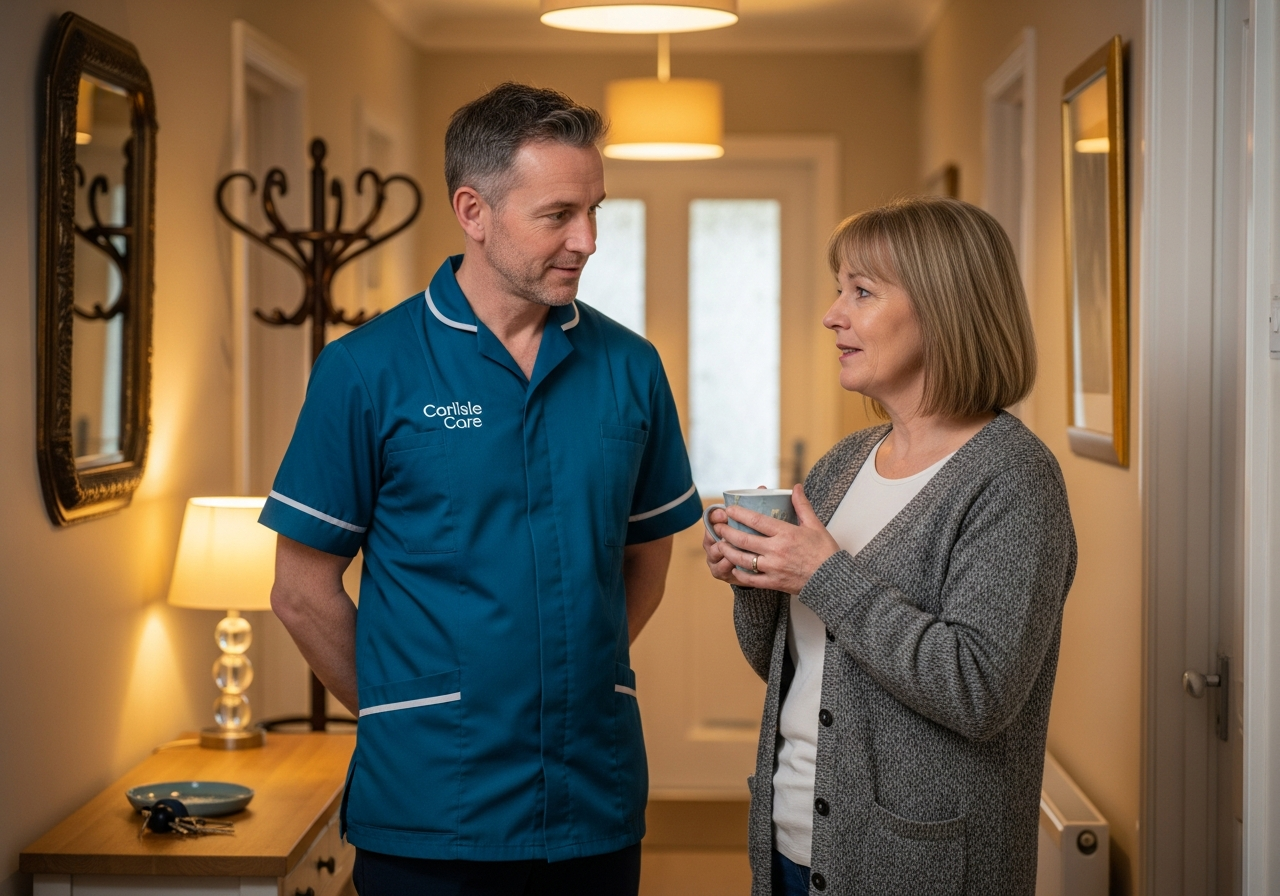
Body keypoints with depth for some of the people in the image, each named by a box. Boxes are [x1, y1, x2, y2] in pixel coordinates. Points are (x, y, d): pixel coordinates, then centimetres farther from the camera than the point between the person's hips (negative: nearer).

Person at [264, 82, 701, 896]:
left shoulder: (630, 367, 3)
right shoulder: (368, 370, -7)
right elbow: (304, 591, -3)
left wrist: (574, 680, 7)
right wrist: (408, 716, 4)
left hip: (599, 800, 3)